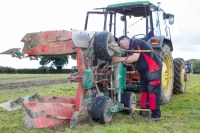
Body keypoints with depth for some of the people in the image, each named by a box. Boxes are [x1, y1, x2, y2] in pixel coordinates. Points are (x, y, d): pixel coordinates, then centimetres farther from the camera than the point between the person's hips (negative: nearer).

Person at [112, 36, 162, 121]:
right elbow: (129, 63, 11)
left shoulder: (135, 42, -14)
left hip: (153, 69, -10)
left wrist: (120, 59, -21)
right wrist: (120, 61, -4)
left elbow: (135, 57, -26)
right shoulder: (129, 50, 16)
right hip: (144, 72, 10)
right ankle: (144, 112, 20)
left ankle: (156, 115, -5)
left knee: (153, 92, -9)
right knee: (144, 91, 12)